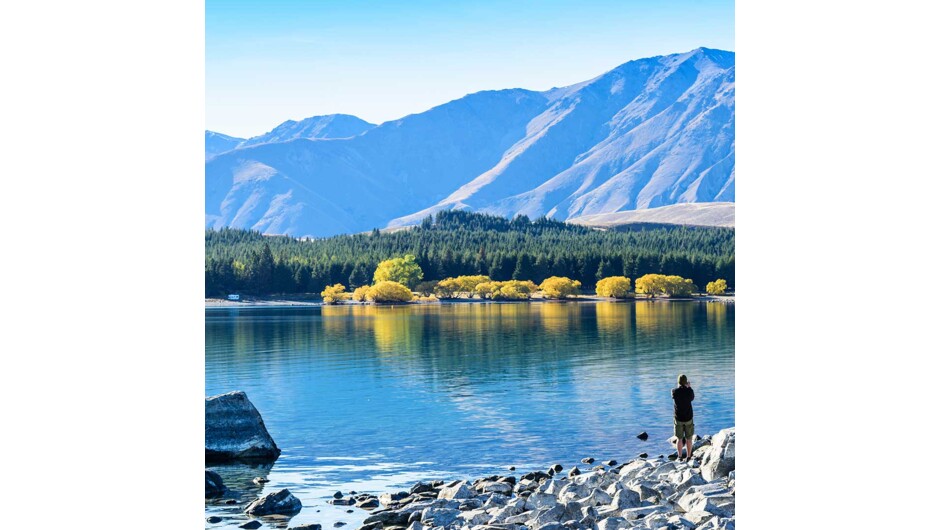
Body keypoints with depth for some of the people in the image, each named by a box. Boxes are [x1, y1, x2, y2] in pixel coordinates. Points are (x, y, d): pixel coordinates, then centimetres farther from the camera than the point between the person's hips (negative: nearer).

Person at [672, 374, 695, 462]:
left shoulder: (674, 391, -11)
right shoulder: (689, 391, -13)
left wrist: (679, 387, 19)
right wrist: (689, 387, 19)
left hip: (678, 418, 0)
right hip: (688, 418, 0)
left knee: (679, 439, 9)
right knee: (688, 439, 11)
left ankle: (680, 457, 10)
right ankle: (688, 457, 14)